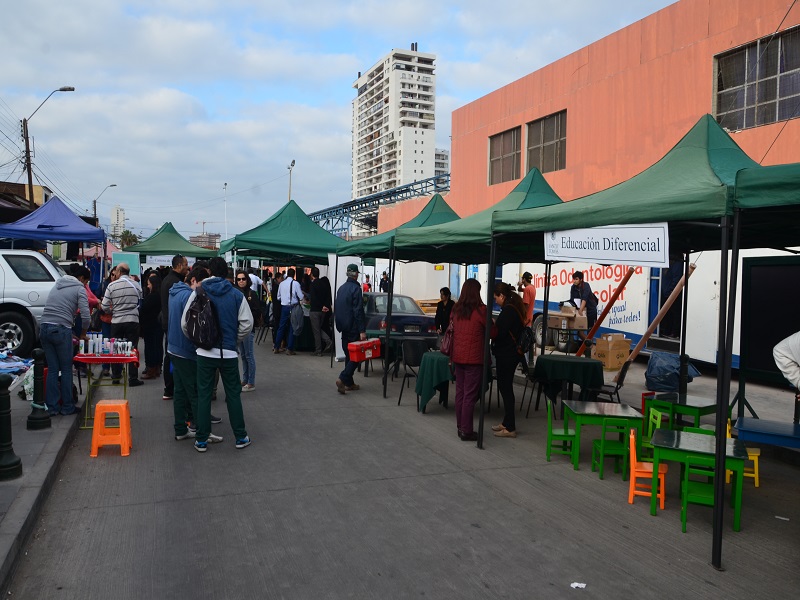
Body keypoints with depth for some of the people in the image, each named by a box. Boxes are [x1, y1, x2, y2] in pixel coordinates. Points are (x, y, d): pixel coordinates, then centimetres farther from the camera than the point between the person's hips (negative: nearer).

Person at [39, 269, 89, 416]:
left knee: (52, 369, 11)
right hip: (61, 330, -6)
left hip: (44, 329, 6)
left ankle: (52, 407, 13)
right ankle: (67, 407, 12)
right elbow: (85, 315, -8)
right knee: (66, 369, 6)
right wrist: (83, 333, 10)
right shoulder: (79, 289, 2)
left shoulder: (56, 286, 22)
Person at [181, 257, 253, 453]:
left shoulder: (197, 293, -2)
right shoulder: (236, 295, -2)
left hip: (205, 353, 0)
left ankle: (201, 439, 14)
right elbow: (247, 324, -4)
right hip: (229, 353, 0)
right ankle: (240, 437, 17)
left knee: (203, 395, 9)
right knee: (233, 395, 11)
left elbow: (185, 323, -2)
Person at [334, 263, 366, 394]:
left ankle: (349, 383, 15)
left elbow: (336, 309, 18)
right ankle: (342, 379, -17)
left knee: (348, 355, 13)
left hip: (344, 328, 8)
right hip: (353, 328, -8)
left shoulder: (341, 288, 12)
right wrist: (362, 330, -19)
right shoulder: (355, 288, -13)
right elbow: (358, 311, -18)